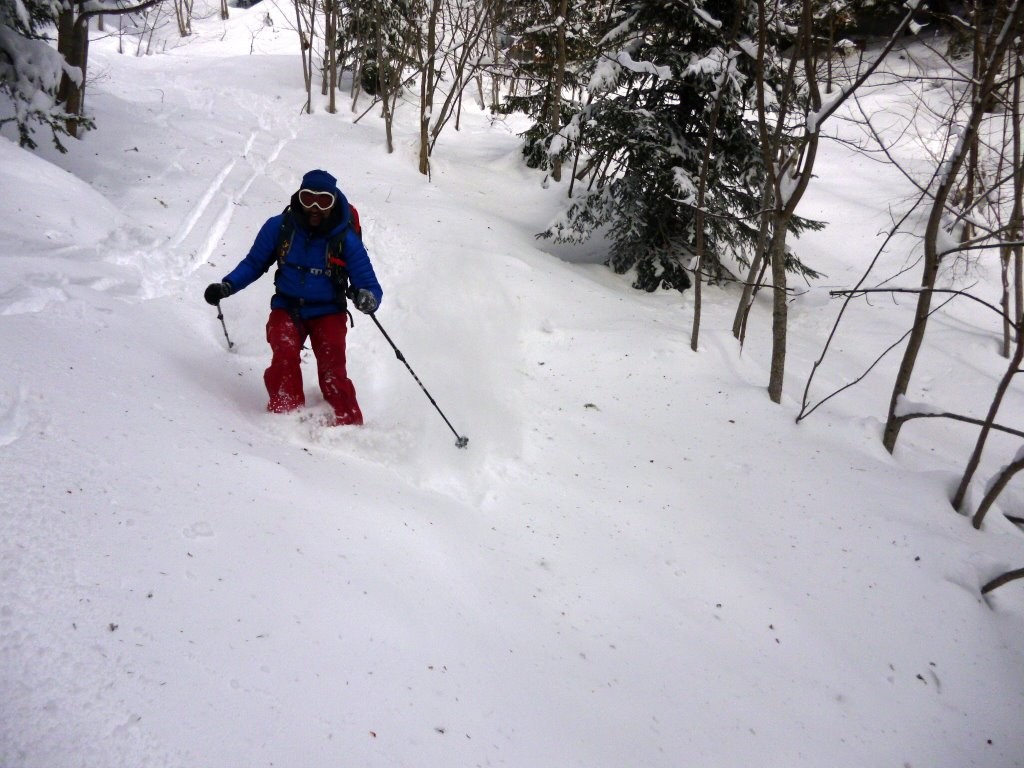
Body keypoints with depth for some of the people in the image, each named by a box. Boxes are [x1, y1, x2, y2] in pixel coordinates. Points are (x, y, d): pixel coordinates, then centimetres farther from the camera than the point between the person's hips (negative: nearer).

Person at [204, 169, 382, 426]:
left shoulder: (346, 239, -13)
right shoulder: (280, 226, -9)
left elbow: (370, 285, -10)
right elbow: (254, 263, 6)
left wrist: (367, 298, -34)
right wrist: (226, 286, -9)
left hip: (327, 313, -1)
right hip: (287, 308, 2)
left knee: (332, 370, -21)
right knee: (284, 354, -26)